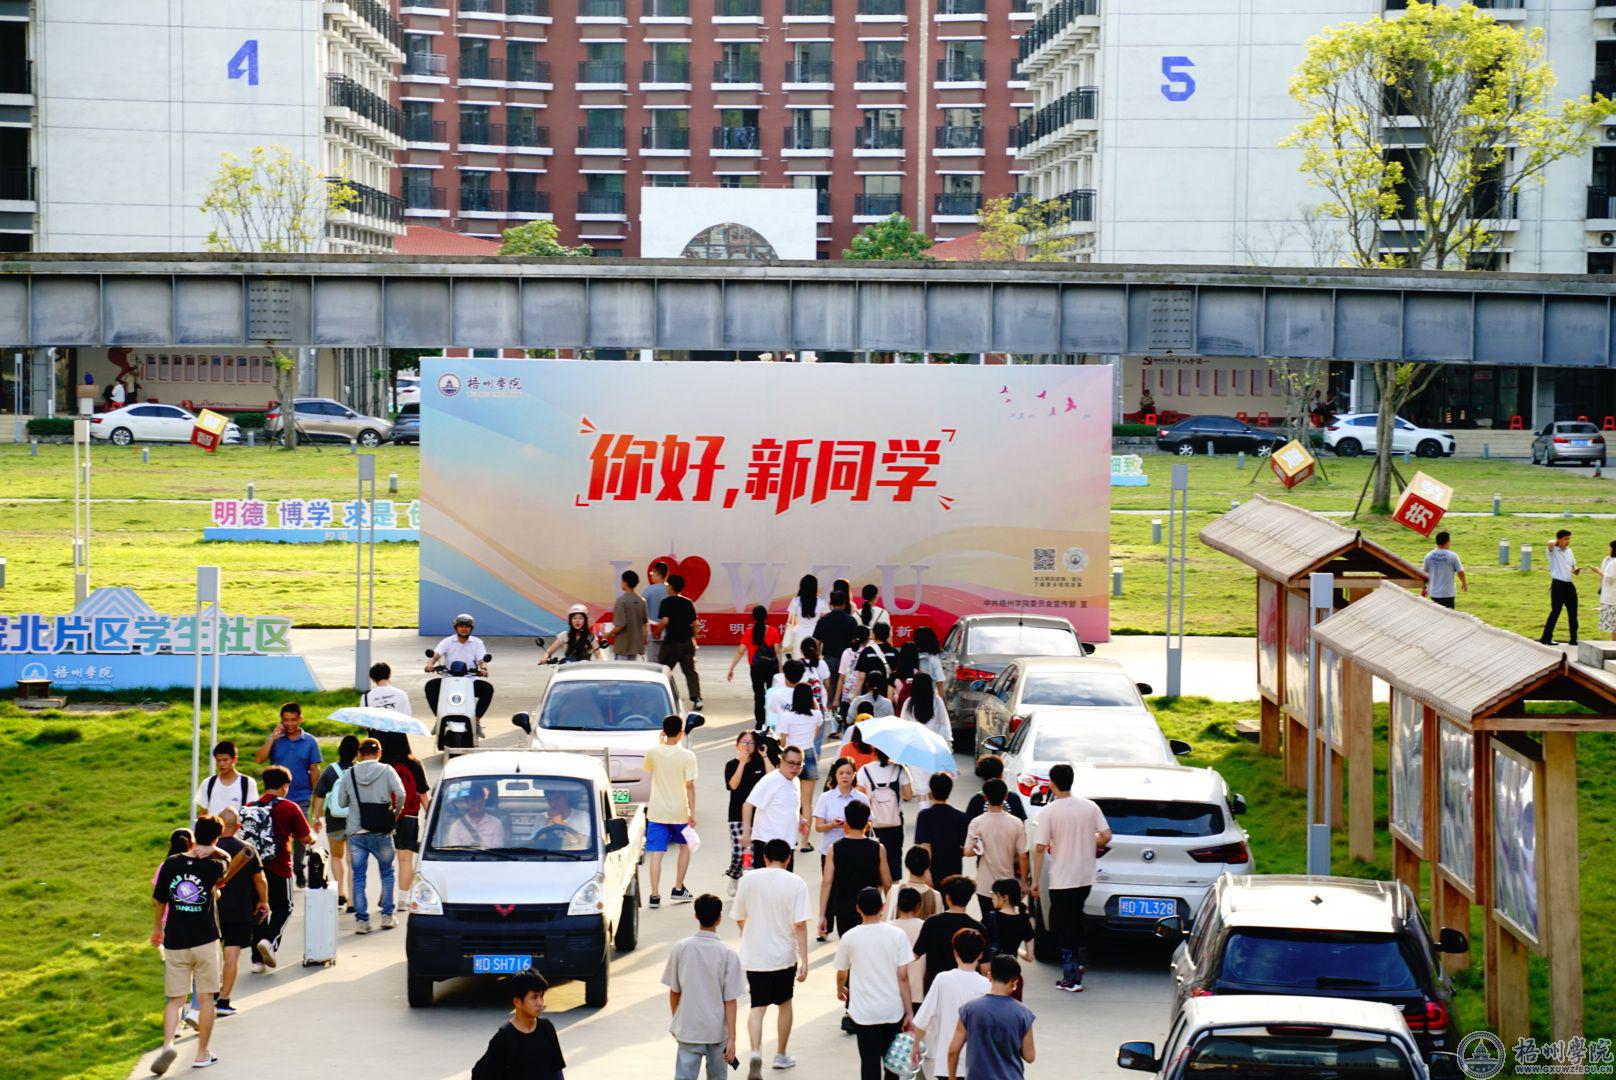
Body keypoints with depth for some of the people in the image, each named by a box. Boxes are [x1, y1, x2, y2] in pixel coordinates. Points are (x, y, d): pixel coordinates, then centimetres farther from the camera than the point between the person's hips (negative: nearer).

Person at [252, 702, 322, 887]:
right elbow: (259, 759, -10)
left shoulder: (310, 742, 3)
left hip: (301, 797, 0)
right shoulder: (274, 739, 3)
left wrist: (316, 796, 4)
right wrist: (273, 738, -15)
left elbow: (314, 770, 6)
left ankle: (298, 869, 20)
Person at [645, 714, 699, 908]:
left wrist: (660, 744, 22)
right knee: (685, 846, 21)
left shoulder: (653, 752, -4)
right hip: (679, 812, -1)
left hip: (656, 812, 1)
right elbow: (690, 786, -12)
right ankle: (678, 890, 21)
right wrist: (692, 813, -7)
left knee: (656, 853, 0)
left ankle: (655, 895, -6)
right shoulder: (687, 756, -11)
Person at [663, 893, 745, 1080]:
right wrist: (732, 1038, -5)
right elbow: (730, 1001, -10)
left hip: (688, 1030, 0)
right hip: (717, 1030, 0)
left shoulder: (680, 948, -6)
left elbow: (674, 992, 2)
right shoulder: (728, 954, -11)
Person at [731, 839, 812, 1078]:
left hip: (753, 956, 1)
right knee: (784, 1003, 19)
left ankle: (756, 1052, -20)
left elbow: (739, 918, 8)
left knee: (757, 1007, 4)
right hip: (784, 955, -1)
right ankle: (781, 1055, 30)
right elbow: (800, 924, -12)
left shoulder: (749, 880, -2)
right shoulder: (795, 883, -8)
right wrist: (804, 960, -9)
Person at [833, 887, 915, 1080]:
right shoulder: (896, 934, -5)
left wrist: (840, 989, 31)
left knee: (870, 1063, 4)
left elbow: (841, 974, 8)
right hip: (893, 1011, 1)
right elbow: (902, 977, -6)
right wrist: (909, 1012, 0)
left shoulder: (849, 937, -5)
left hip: (865, 1013, -1)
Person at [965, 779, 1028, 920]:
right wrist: (1023, 882, 5)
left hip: (985, 886, -1)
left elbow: (968, 851, -17)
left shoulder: (977, 823, -11)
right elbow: (1023, 856, -6)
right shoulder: (1016, 824, -8)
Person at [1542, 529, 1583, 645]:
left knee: (1573, 612, 7)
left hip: (1569, 585, 7)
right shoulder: (1553, 551, -5)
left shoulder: (1569, 551, 16)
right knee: (1555, 612, -6)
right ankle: (1546, 638, 0)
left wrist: (1576, 570, -2)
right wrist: (1556, 542, -5)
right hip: (1558, 585, -7)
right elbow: (1550, 544, -29)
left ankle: (1574, 639, 14)